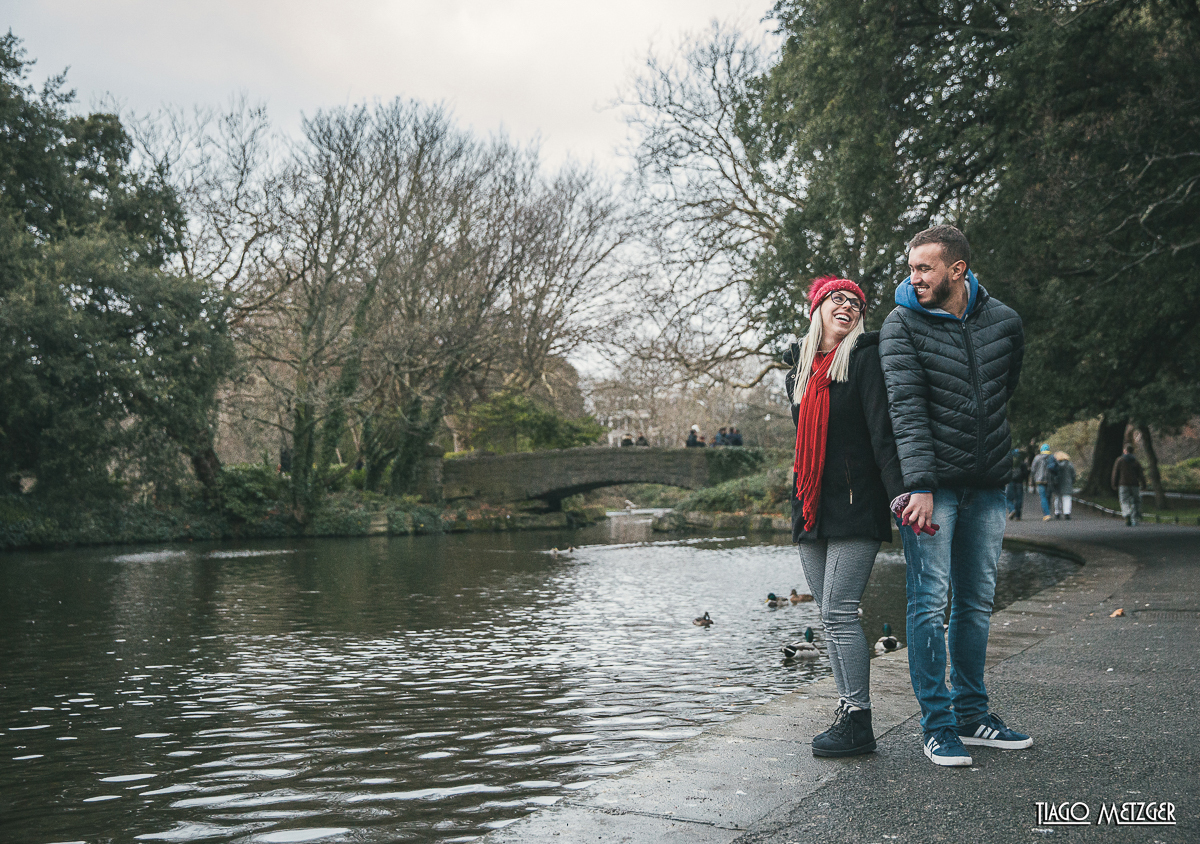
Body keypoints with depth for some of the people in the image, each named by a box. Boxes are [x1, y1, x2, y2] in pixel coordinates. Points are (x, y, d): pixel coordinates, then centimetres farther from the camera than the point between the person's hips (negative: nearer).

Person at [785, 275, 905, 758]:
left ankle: (858, 724, -2)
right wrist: (802, 497, 17)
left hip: (855, 505, -6)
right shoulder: (800, 368, 16)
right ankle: (847, 710, 15)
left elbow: (882, 431, -12)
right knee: (831, 615, 8)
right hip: (810, 509, 7)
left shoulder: (865, 357, -2)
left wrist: (899, 492, -24)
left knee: (839, 611, -10)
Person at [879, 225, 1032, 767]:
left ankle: (971, 714, 23)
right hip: (931, 485, -4)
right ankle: (937, 724, 6)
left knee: (977, 603, 11)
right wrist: (920, 484, -24)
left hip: (987, 486, 4)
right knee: (930, 601, -4)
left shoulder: (1004, 322, 4)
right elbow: (906, 407, -16)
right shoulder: (902, 324, -7)